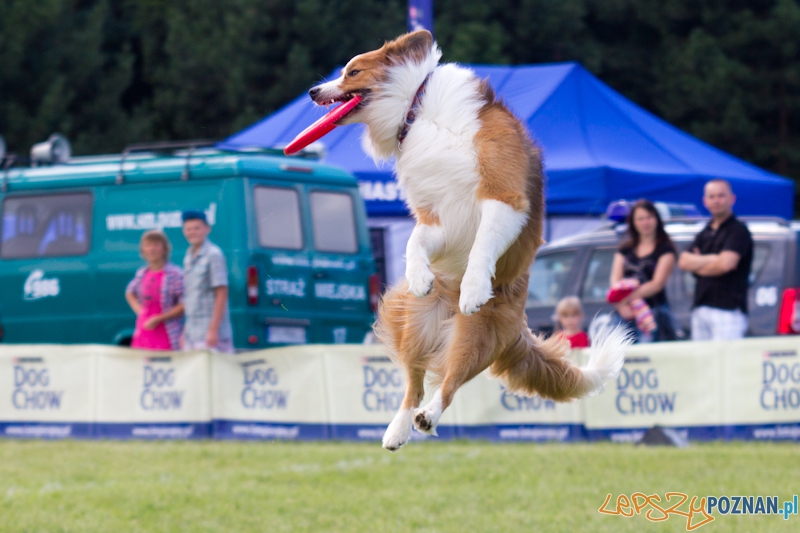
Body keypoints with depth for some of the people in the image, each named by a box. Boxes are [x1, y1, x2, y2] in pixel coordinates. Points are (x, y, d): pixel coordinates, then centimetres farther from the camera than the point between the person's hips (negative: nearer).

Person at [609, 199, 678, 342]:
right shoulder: (625, 249, 18)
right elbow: (615, 281, 6)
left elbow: (657, 283, -6)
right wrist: (621, 305, -15)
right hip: (625, 314, 4)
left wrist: (628, 298, -19)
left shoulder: (665, 249, 5)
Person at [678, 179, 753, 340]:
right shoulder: (704, 233, 20)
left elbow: (726, 264, -16)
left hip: (728, 310, -7)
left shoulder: (738, 231, -2)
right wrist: (712, 259, -7)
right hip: (700, 308, 7)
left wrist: (698, 264, 1)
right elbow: (683, 261, 8)